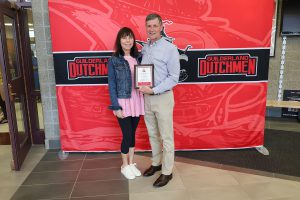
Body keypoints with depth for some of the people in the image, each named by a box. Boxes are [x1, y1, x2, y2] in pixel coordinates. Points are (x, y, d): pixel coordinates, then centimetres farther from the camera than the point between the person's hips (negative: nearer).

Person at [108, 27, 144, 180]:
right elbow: (112, 85, -7)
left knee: (133, 133, 13)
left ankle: (131, 163, 30)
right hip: (123, 102, -4)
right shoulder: (114, 60, -5)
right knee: (127, 135, 2)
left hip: (137, 101, 4)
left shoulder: (138, 58, 6)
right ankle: (125, 166, 24)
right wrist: (116, 107, -12)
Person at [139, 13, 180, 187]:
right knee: (153, 135, 18)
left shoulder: (170, 49, -10)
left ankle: (167, 172, 18)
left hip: (163, 97, -6)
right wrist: (141, 86, -6)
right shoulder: (144, 49, 9)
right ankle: (156, 163, 36)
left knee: (166, 137, 4)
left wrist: (154, 90, -21)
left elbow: (174, 78, -13)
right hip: (146, 97, 6)